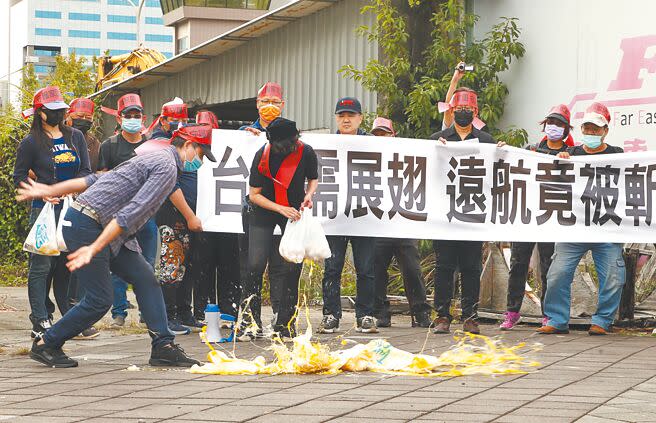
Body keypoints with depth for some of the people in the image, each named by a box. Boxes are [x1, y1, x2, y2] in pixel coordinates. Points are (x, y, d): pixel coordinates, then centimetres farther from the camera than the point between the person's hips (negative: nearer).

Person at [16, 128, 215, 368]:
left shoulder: (155, 159, 21)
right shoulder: (167, 166, -12)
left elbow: (95, 179, 22)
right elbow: (131, 212, -21)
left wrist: (50, 191, 22)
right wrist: (94, 249, -28)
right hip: (86, 225, -10)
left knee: (145, 277, 4)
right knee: (100, 299, -7)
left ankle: (163, 347, 3)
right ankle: (45, 345, 8)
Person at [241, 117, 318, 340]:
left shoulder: (306, 152, -13)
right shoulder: (262, 156, -18)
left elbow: (313, 179, 7)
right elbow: (254, 194, -11)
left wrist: (309, 194, -15)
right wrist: (282, 209, -22)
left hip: (293, 212, 2)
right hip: (264, 213, -1)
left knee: (292, 267, -3)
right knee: (255, 265, -10)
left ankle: (285, 323, 7)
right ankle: (249, 321, 0)